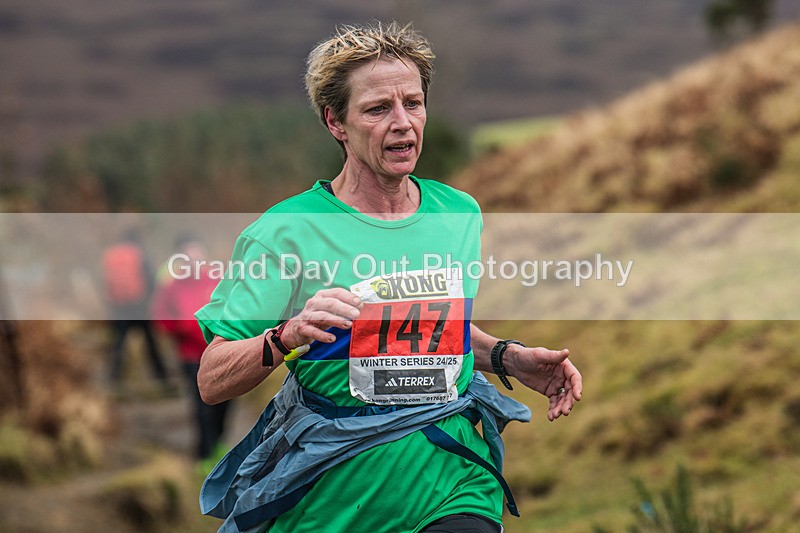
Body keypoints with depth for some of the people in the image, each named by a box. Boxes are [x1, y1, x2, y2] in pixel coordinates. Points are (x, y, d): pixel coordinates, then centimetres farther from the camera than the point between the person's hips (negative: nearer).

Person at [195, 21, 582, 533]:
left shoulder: (459, 213, 8)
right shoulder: (288, 231, -7)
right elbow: (212, 381, -9)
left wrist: (507, 357, 9)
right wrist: (288, 336, -25)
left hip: (452, 484, 2)